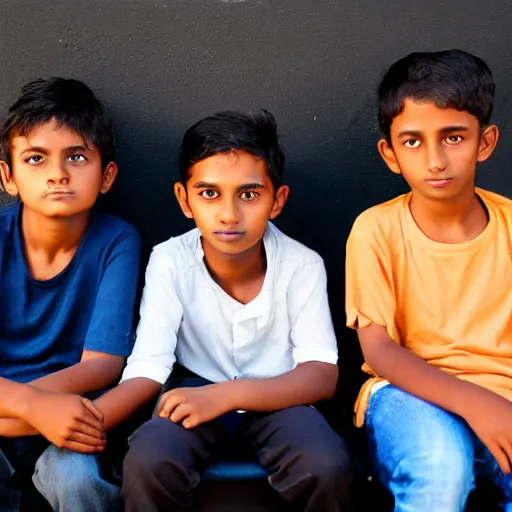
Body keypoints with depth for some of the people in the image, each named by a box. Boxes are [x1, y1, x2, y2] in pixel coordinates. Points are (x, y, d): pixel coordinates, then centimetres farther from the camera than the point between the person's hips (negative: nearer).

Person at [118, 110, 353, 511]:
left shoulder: (303, 265, -16)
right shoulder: (170, 261, -15)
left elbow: (322, 375, -18)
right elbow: (147, 366, -19)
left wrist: (226, 395, -33)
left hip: (276, 397, 0)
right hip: (197, 390, 0)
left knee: (328, 467, -29)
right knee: (145, 463, -30)